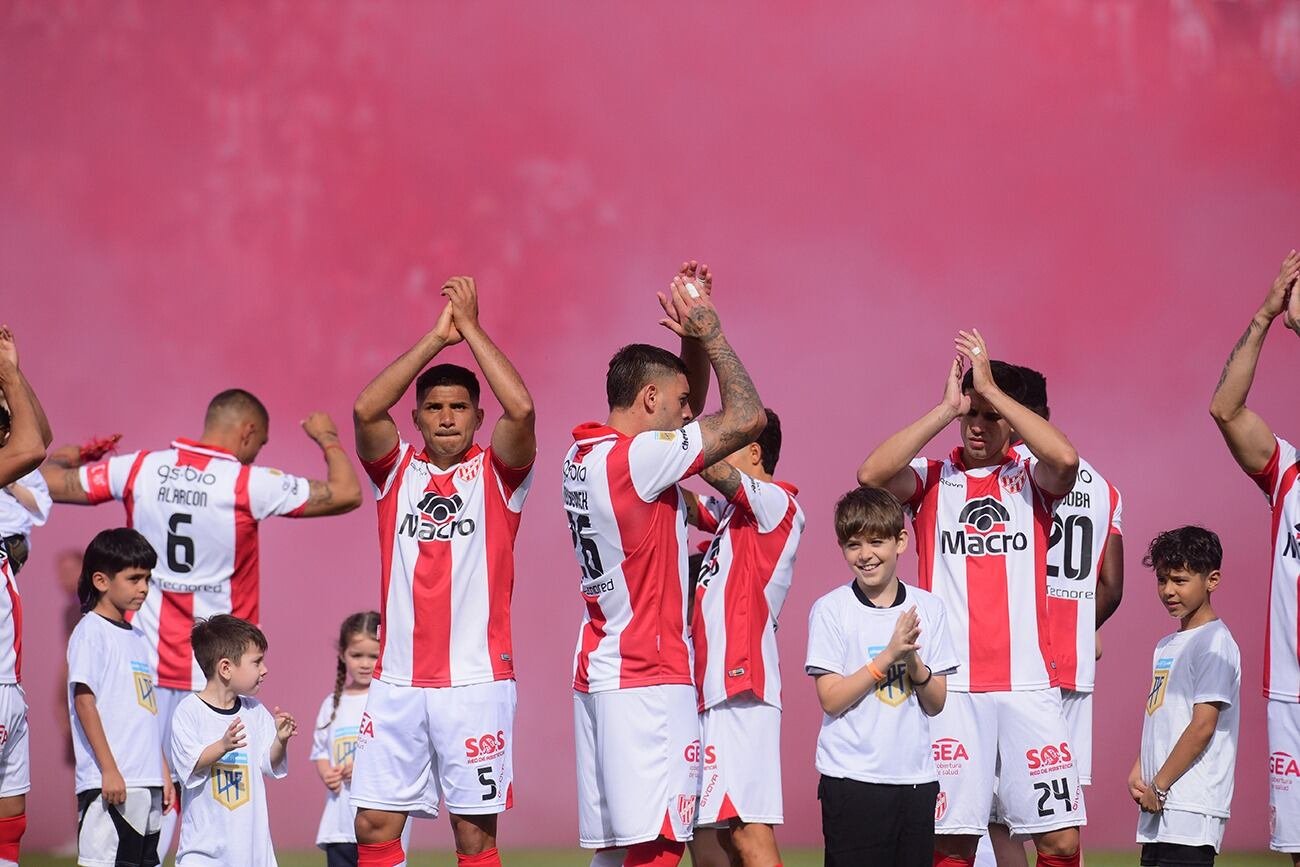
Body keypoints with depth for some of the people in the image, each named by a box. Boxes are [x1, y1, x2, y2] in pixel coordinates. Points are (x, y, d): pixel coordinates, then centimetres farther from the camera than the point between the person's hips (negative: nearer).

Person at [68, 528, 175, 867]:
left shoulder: (137, 638, 19)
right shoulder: (91, 632, -6)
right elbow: (84, 702, -13)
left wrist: (164, 773, 18)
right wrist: (109, 770, -18)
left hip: (147, 784, 8)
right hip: (111, 785, -8)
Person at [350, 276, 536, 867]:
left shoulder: (496, 473, 3)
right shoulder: (397, 469, 9)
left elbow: (520, 409, -15)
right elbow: (365, 410, -8)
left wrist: (470, 328, -8)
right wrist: (437, 338, -8)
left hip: (477, 679, -2)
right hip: (397, 680, 2)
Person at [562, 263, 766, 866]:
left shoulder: (583, 455, 12)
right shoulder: (638, 458, -15)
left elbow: (689, 412, 26)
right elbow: (747, 416, -13)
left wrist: (693, 339, 14)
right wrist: (708, 332, -3)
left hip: (600, 675, 9)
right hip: (649, 679, -9)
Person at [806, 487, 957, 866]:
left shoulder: (929, 608, 7)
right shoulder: (830, 609, -3)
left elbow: (936, 703, 6)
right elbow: (831, 699, -9)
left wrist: (913, 663, -13)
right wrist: (888, 655, -15)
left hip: (916, 775, 3)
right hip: (852, 780, -3)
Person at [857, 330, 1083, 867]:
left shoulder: (1030, 480, 8)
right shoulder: (932, 480, 8)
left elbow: (1065, 459, -15)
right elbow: (871, 475, -12)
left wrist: (993, 389, -13)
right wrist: (947, 407, -13)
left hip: (1028, 682, 0)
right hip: (951, 684, 0)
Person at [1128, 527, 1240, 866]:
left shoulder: (1214, 642, -8)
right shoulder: (1166, 646, 20)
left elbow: (1203, 725, -15)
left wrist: (1159, 786, -13)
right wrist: (1137, 774, 6)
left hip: (1192, 809, -9)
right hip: (1159, 804, 9)